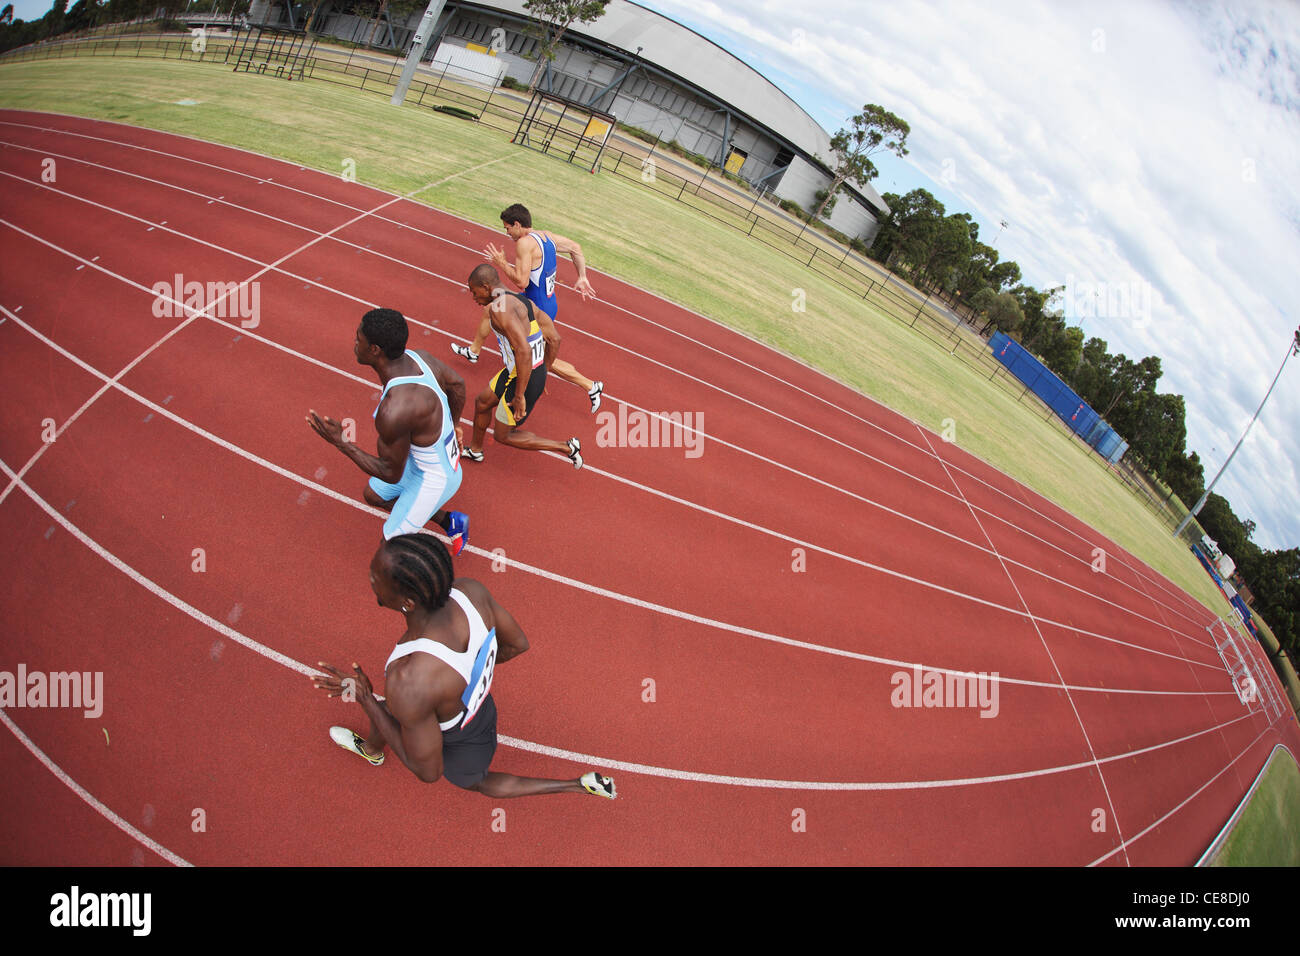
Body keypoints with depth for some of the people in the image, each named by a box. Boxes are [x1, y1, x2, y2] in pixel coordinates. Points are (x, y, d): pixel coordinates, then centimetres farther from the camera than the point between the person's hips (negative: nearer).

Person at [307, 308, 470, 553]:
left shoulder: (394, 411, -41)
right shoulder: (415, 356, -16)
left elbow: (391, 473, -26)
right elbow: (457, 383, 3)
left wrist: (340, 442, -21)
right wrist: (452, 425, 20)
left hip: (433, 480, -8)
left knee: (392, 543, 11)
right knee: (373, 495, 29)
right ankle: (451, 522, 39)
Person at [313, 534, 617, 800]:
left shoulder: (409, 683, -48)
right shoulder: (469, 589, -31)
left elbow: (428, 770, -29)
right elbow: (518, 643, -10)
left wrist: (365, 699, -24)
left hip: (462, 753, -5)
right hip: (482, 707, 6)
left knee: (475, 782, 34)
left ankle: (578, 786, 37)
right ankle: (371, 749, 70)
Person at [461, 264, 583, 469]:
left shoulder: (500, 307, -24)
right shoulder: (521, 301, 6)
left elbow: (524, 351, -33)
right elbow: (554, 339, 10)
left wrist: (519, 396, -27)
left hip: (524, 380, -10)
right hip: (536, 372, 10)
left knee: (502, 435, 11)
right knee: (482, 402, 28)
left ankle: (568, 447, 14)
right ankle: (475, 450, 54)